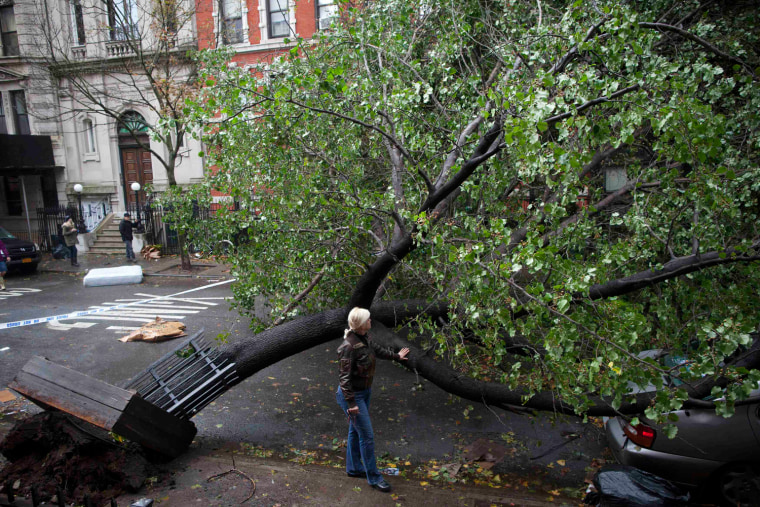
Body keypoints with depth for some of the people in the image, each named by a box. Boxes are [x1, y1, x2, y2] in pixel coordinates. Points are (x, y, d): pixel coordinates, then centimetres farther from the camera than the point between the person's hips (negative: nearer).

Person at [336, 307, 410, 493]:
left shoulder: (364, 337, -4)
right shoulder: (348, 346, -30)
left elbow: (377, 349, 17)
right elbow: (344, 377, -25)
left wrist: (396, 356, 32)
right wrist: (351, 403, -25)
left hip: (365, 391, 9)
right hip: (353, 395, -9)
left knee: (355, 430, 22)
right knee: (367, 436, 1)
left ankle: (353, 468, 40)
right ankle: (373, 477, 18)